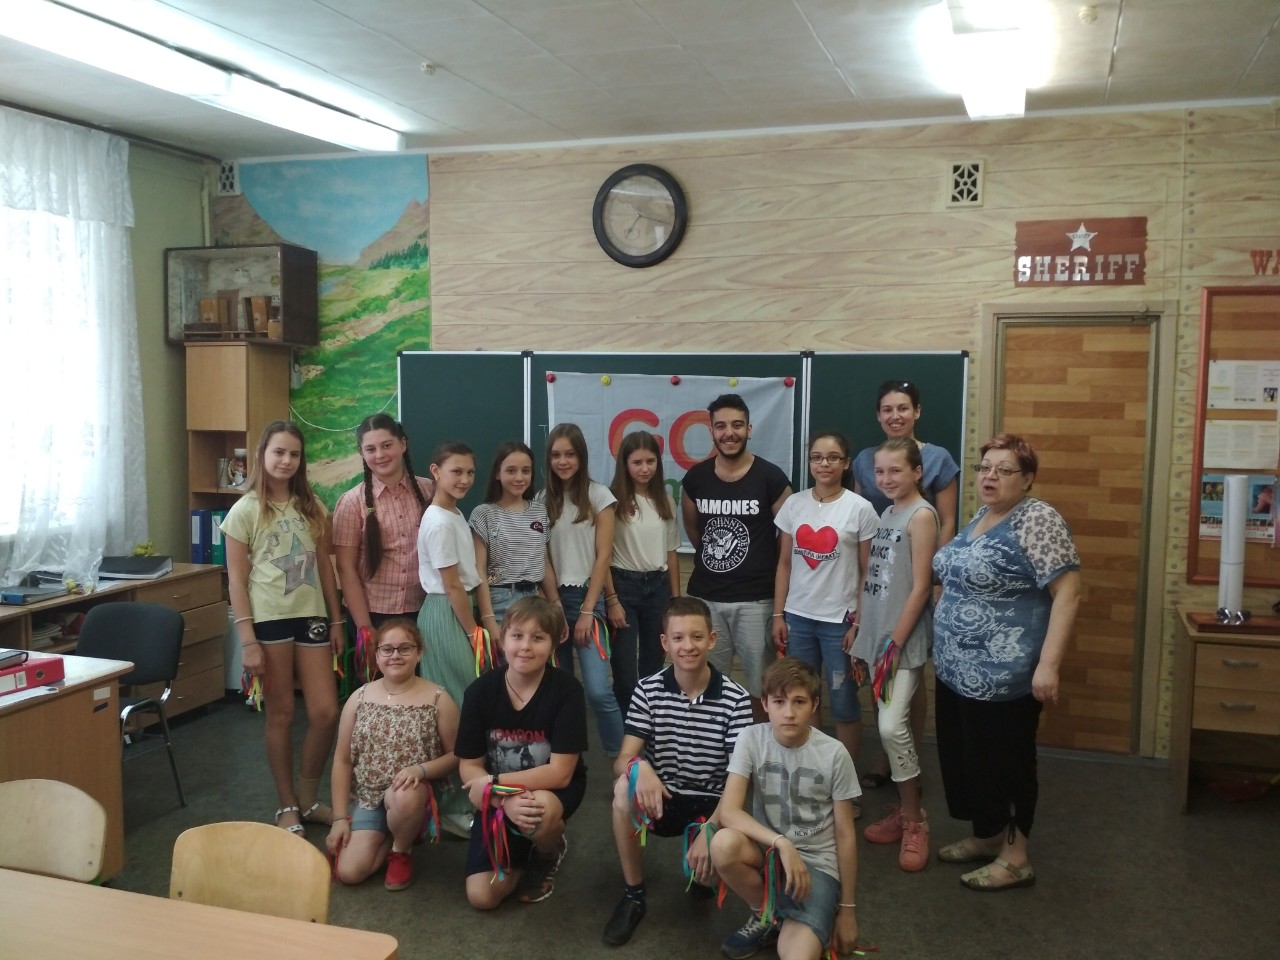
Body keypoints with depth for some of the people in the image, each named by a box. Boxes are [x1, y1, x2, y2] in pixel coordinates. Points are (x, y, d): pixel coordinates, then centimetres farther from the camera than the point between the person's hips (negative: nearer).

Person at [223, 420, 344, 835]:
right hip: (270, 620, -4)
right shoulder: (245, 510, -4)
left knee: (326, 713, 1)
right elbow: (236, 580, -6)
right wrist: (247, 640, -11)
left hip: (311, 617, 4)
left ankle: (308, 798, 22)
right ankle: (287, 806, 21)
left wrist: (336, 621, 9)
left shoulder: (312, 507, 9)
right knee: (281, 715, 5)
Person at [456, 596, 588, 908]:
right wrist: (506, 800, -29)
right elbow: (469, 768, -11)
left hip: (553, 791, -2)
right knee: (481, 897, -11)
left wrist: (494, 784, -23)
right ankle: (521, 854, 22)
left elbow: (560, 773, -22)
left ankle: (549, 853, 0)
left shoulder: (566, 689, -22)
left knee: (540, 812, -38)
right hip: (499, 799, 2)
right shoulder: (480, 691, -15)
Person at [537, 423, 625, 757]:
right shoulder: (542, 499, 9)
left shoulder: (598, 495, -2)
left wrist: (587, 610, -10)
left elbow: (603, 556, -5)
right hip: (554, 597, 4)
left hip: (587, 595, -4)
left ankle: (623, 757, 1)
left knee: (598, 690, -13)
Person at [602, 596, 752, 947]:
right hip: (661, 798, 1)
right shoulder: (648, 690, -7)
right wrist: (639, 768, -37)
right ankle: (633, 895, -10)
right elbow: (621, 761, -12)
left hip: (711, 803, -1)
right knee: (625, 786, -32)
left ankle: (702, 872, 13)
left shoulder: (736, 699, -12)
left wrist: (709, 830, -26)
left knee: (713, 864, -31)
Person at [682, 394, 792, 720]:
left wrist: (763, 567, 2)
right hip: (705, 598, 3)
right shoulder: (695, 478, 2)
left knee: (759, 687, 8)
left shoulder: (771, 478, -8)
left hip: (756, 600, -3)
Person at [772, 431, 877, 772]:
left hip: (840, 620, -3)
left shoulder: (860, 508, -5)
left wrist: (859, 623, -7)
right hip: (798, 617, 3)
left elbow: (868, 572, -3)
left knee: (844, 704, 5)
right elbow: (784, 564, 7)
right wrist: (778, 615, 3)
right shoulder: (794, 504, 4)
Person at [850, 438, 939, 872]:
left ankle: (914, 821, 3)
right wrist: (861, 631, 12)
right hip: (877, 634, 8)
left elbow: (920, 587, -15)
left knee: (892, 725, -12)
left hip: (904, 639, -8)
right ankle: (903, 809, 24)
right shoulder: (887, 514, 12)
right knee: (891, 725, 12)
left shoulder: (921, 515, -11)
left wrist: (896, 643, -16)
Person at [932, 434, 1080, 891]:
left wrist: (1048, 664, -26)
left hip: (1002, 675, -9)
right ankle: (987, 834, 34)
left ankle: (1015, 856, 18)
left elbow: (1067, 593, -21)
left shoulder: (1037, 521, -16)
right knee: (965, 757, 17)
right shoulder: (980, 517, 10)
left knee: (1003, 762, 3)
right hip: (957, 669, 9)